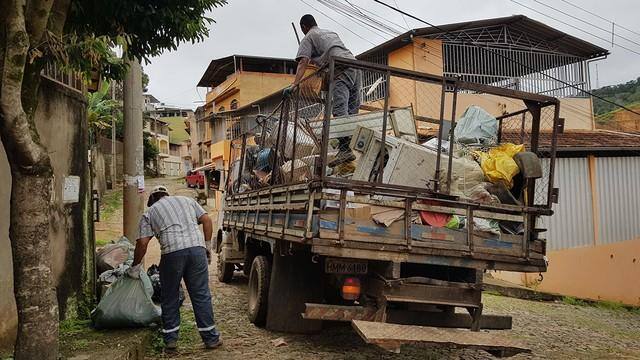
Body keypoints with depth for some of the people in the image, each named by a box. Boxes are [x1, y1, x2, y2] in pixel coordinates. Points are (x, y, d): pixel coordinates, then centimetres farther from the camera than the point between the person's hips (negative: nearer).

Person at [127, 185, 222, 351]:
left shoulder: (150, 212, 19)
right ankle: (211, 338, 12)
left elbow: (142, 243, 10)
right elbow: (207, 220, 14)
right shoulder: (186, 200, 26)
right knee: (201, 295, 8)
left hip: (172, 252, -2)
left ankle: (170, 339, 18)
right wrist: (207, 246, 18)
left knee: (170, 297, 13)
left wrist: (135, 267, 20)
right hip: (197, 248, 2)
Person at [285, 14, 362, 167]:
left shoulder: (308, 38, 14)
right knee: (352, 112, 5)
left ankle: (344, 150, -30)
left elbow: (303, 62, -1)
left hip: (342, 69, -8)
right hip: (355, 64, 8)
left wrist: (295, 84, -8)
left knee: (340, 111, -18)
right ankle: (351, 149, 0)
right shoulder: (331, 33, 36)